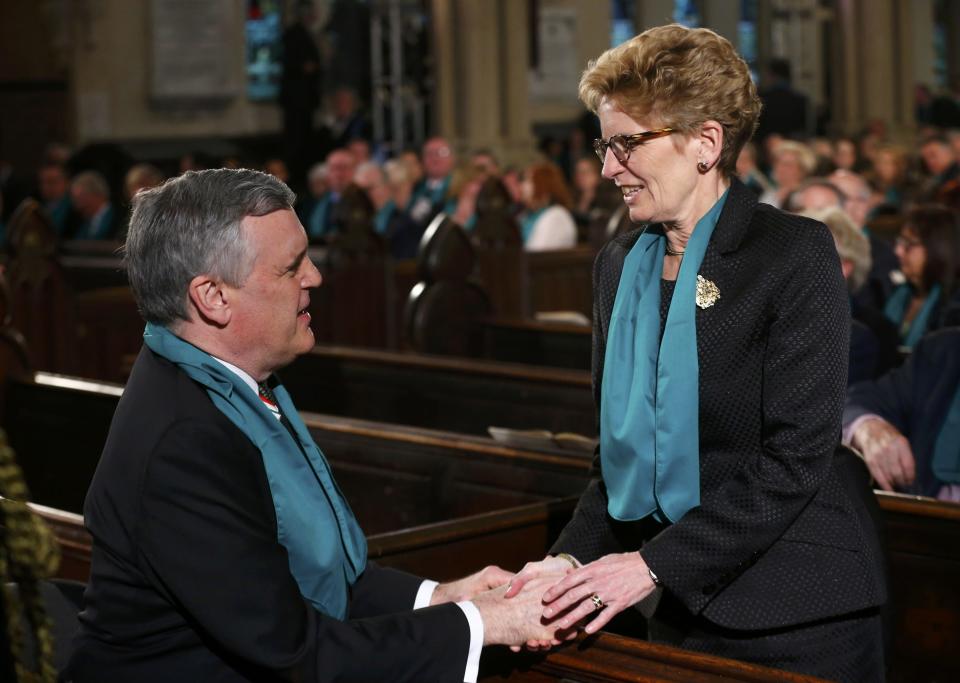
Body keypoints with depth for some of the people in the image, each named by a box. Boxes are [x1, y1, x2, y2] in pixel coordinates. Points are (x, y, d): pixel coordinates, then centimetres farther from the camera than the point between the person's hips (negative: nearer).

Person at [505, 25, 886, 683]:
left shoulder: (795, 253, -11)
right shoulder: (619, 265, 8)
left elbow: (796, 455, -17)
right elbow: (621, 449, 12)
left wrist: (653, 564, -21)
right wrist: (572, 558, -5)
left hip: (794, 614, -5)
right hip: (679, 605, 6)